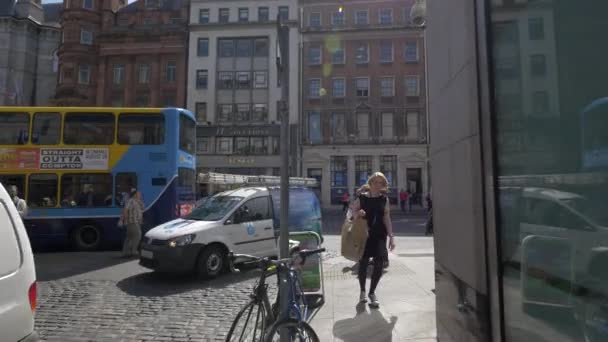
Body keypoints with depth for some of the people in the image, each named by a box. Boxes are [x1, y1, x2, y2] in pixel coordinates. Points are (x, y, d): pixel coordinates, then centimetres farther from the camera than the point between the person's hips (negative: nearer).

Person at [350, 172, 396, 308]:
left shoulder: (384, 199, 5)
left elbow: (387, 218, 5)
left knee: (379, 265, -4)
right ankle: (362, 291, 29)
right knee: (363, 263, 6)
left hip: (379, 235, 2)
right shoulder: (361, 198, -2)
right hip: (364, 235, -2)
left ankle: (372, 293, 18)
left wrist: (391, 236, 0)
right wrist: (357, 213, -19)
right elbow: (352, 213, 4)